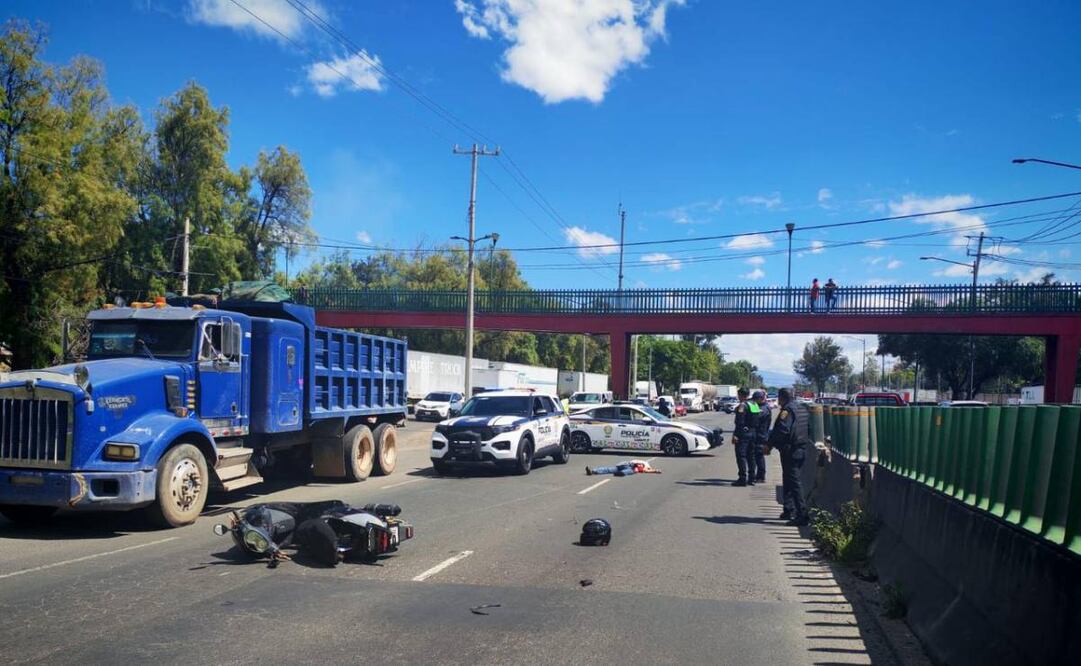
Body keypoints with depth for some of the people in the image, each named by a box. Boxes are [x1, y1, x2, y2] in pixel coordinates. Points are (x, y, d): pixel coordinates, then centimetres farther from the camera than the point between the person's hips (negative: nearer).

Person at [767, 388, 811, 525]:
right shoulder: (803, 408, 14)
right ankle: (789, 510, 22)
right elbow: (809, 429, 20)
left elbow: (781, 430, -22)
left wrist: (770, 445, -13)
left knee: (794, 482, -8)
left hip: (789, 451, -9)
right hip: (802, 450, 9)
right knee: (788, 479, 19)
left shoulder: (787, 410, -14)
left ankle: (802, 515, -11)